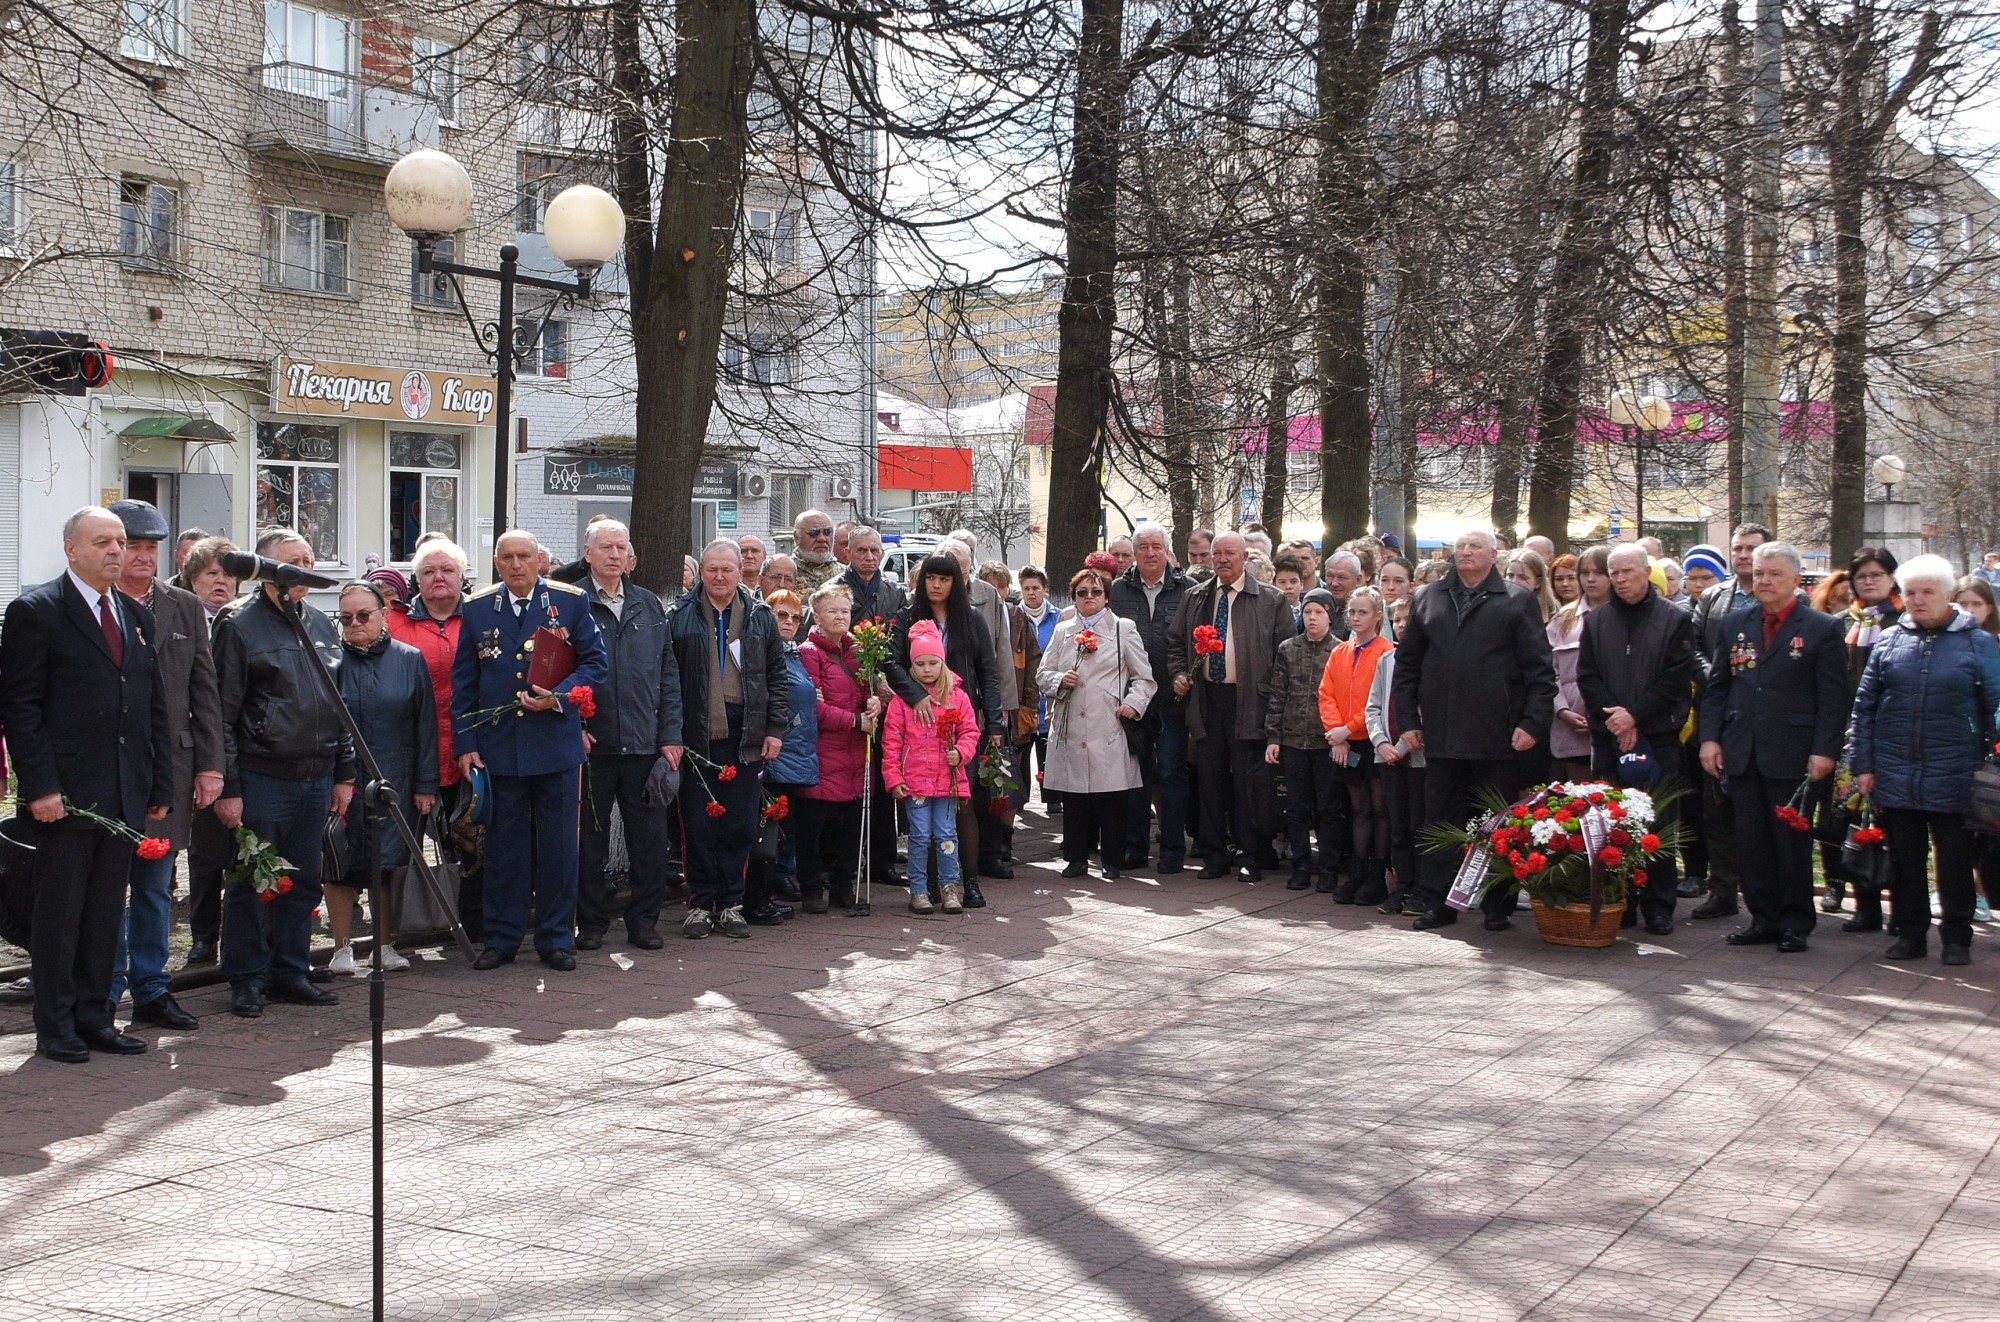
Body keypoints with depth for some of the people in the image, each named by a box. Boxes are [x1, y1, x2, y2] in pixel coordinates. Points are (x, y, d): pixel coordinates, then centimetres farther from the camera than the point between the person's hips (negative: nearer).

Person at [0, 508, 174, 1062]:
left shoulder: (139, 619, 16)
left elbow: (156, 710, 17)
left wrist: (160, 789, 11)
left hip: (125, 798, 6)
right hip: (64, 797, -6)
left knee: (106, 913, 11)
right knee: (59, 913, 2)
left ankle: (94, 1017, 19)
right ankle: (55, 1027, 11)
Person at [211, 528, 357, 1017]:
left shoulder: (321, 626, 14)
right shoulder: (240, 624, -4)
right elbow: (222, 714, -7)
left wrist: (345, 774, 13)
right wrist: (227, 786, -12)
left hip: (317, 778, 6)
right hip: (261, 779, -6)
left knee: (304, 882, 11)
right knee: (251, 883, 2)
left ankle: (291, 973, 21)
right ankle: (247, 980, 13)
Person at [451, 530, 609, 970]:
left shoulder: (571, 602, 1)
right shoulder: (477, 609, 6)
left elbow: (597, 665, 2)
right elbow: (462, 682, 8)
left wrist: (559, 697, -14)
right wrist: (465, 744, 1)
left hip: (556, 745, -1)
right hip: (497, 747, 1)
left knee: (558, 846, 4)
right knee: (504, 846, 7)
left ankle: (557, 938, 15)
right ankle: (502, 938, 17)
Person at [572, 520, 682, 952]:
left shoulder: (649, 606, 12)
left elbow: (668, 674, 12)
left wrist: (670, 735, 5)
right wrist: (574, 726, -12)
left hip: (645, 741, 3)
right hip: (591, 743, -3)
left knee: (650, 836, 4)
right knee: (590, 838, 5)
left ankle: (644, 920, 15)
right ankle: (591, 924, 16)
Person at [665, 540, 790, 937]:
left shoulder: (760, 617, 9)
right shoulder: (680, 617, 3)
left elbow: (778, 676, 10)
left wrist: (775, 729, 3)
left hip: (744, 737, 1)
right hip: (696, 736, -1)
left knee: (741, 825, 4)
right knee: (698, 824, 2)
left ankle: (730, 903, 14)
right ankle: (701, 903, 12)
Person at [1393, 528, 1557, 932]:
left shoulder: (1518, 601, 2)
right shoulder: (1428, 599, 12)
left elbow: (1540, 669, -2)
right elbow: (1407, 663, 14)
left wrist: (1532, 723, -10)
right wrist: (1410, 719, 7)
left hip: (1497, 737, -3)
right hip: (1441, 735, 3)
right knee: (1440, 821, 8)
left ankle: (1497, 906, 13)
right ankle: (1438, 904, 15)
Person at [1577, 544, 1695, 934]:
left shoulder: (1675, 620, 2)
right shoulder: (1596, 620, 12)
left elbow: (1677, 679, -5)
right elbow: (1587, 676, 5)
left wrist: (1635, 714, -13)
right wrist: (1614, 717, -9)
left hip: (1658, 738, -3)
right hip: (1608, 738, 3)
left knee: (1657, 825, 0)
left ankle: (1658, 906, 6)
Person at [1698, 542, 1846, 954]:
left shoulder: (1822, 629, -2)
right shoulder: (1734, 624, 11)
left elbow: (1833, 698, -5)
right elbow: (1716, 686, 13)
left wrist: (1824, 751, -12)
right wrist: (1710, 737, 3)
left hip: (1793, 755, -4)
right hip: (1742, 752, 4)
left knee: (1793, 842, 4)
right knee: (1751, 840, 8)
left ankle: (1795, 923, 14)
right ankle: (1763, 918, 17)